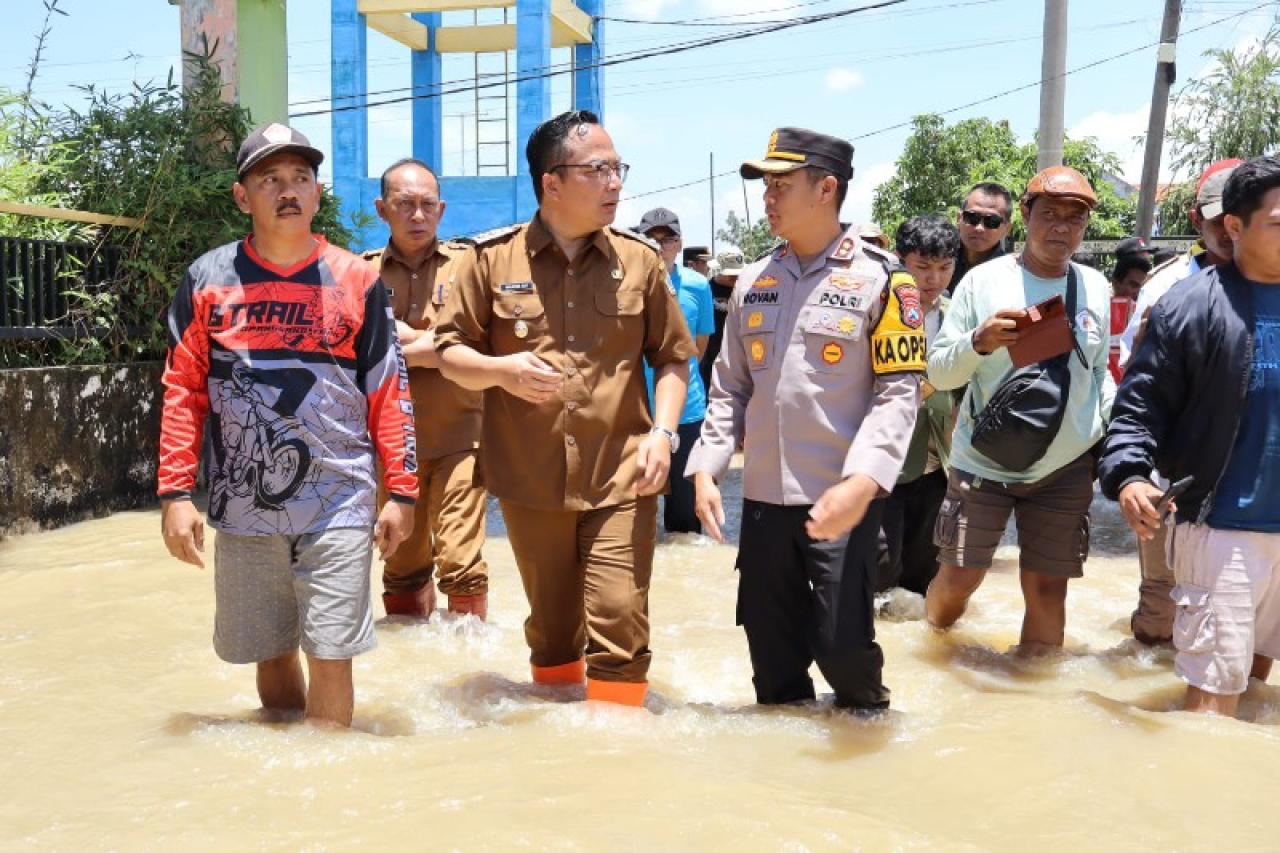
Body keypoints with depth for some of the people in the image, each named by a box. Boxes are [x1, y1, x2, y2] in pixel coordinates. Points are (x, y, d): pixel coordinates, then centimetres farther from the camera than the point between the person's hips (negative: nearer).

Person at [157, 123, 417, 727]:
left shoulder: (356, 281, 3)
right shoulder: (208, 279, 4)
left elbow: (389, 393, 4)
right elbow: (183, 391, 6)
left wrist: (402, 493, 1)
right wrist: (175, 495, -1)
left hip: (338, 503, -1)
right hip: (243, 507, 2)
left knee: (330, 656, -3)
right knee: (271, 655, 13)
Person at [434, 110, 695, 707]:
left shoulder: (640, 260, 4)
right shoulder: (493, 259, 0)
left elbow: (671, 357, 9)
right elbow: (450, 351, 4)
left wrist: (663, 432, -6)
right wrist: (500, 370, -17)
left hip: (621, 479, 0)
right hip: (529, 480, 1)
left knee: (620, 626, -7)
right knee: (552, 627, 15)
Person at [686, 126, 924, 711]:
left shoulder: (880, 279, -5)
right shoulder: (753, 283, 11)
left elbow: (899, 390, -10)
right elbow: (729, 387, 15)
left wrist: (861, 482, -23)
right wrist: (706, 469, 3)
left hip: (842, 499, -5)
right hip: (762, 495, 5)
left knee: (842, 646, -3)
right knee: (771, 646, 13)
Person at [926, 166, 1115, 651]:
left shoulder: (1096, 287, 5)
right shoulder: (983, 280, -7)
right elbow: (938, 373, -7)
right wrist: (979, 342, -26)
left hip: (1066, 468, 3)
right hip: (983, 462, -3)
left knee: (1047, 587, 8)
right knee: (958, 580, 3)